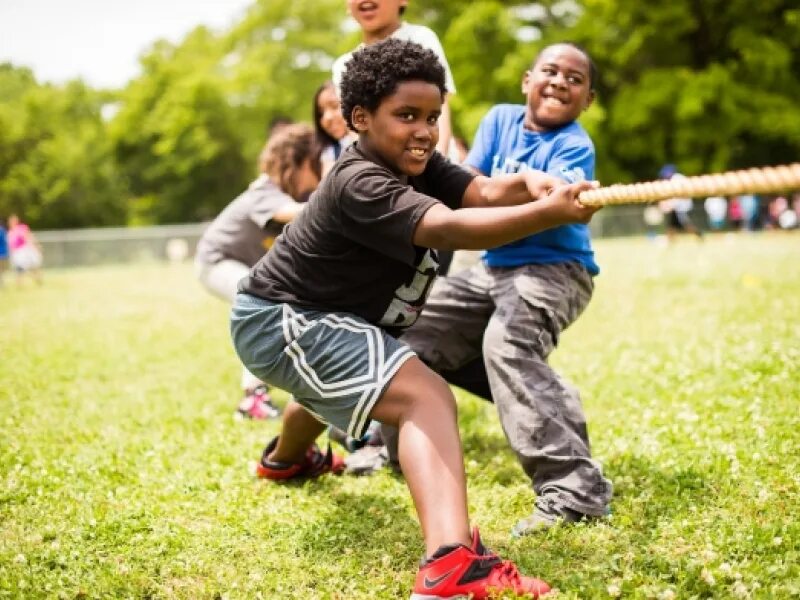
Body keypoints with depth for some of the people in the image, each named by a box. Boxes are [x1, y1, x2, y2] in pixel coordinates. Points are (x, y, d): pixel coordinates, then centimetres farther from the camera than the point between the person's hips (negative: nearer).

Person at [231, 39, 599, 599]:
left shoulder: (420, 165, -2)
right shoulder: (358, 183, -29)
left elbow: (485, 191, -19)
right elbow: (447, 229, -43)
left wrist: (530, 183, -40)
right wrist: (549, 214, -48)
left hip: (313, 316, 11)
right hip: (281, 322, -11)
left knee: (337, 386, 42)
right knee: (426, 397, -30)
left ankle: (285, 458, 77)